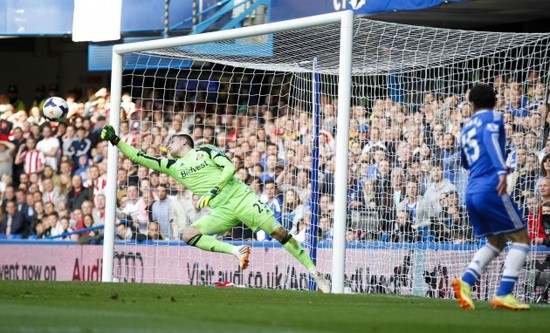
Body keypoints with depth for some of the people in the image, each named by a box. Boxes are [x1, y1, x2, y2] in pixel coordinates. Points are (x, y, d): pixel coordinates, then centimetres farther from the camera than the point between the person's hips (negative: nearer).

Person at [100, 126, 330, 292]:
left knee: (278, 231, -16)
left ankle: (314, 272, -10)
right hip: (221, 211, 4)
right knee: (189, 235, -17)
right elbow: (139, 158, 10)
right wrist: (115, 140, 3)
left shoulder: (205, 151, 4)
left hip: (241, 197, -4)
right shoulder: (172, 166, 14)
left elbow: (229, 168, -7)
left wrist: (213, 191, -18)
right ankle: (236, 251, -21)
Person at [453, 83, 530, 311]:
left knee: (496, 242, 19)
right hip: (491, 189, -7)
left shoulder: (467, 127, 21)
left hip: (471, 192, 7)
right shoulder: (493, 117, 3)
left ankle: (466, 282, -3)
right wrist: (501, 171, -30)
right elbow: (490, 137, -19)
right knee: (521, 238, 3)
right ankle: (503, 295, -10)